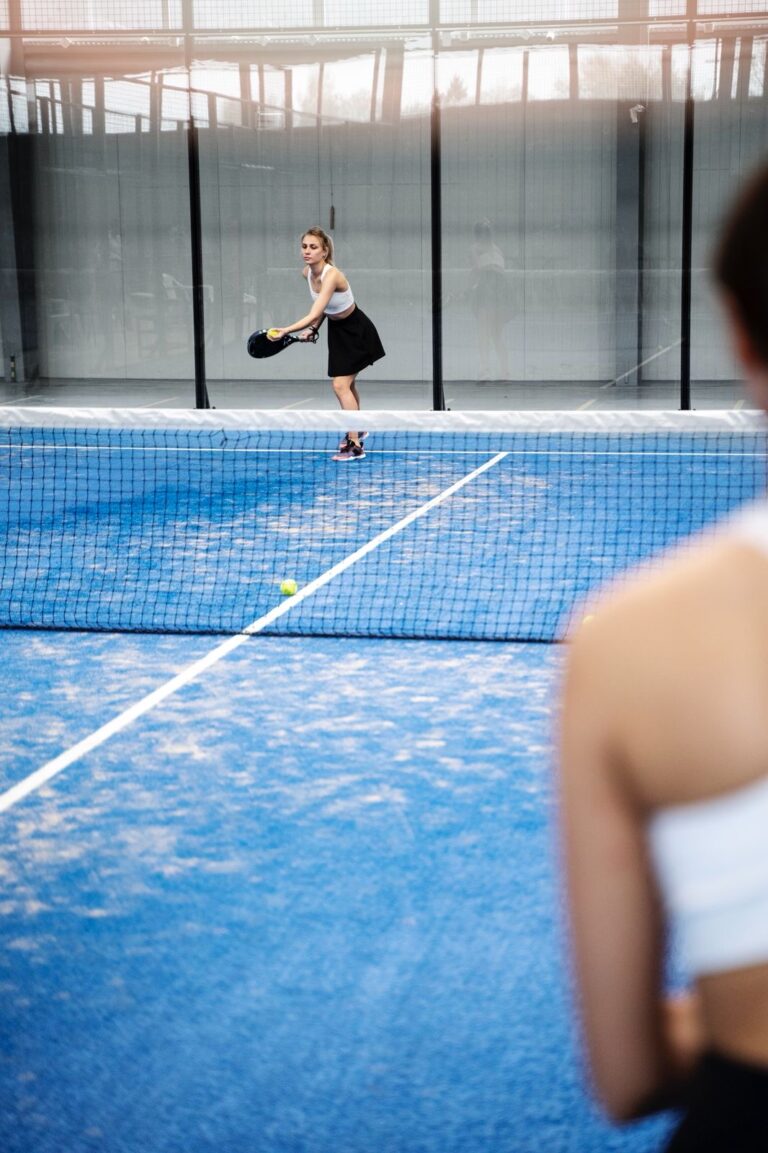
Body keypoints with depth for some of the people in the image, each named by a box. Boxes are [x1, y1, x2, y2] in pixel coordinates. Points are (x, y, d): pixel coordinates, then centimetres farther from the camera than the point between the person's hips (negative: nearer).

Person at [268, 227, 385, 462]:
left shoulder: (332, 276, -34)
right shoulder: (307, 273, -8)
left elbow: (314, 315, -43)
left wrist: (284, 331, -52)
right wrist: (314, 329, -2)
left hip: (356, 331, -9)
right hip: (336, 329, 9)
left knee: (341, 385, -17)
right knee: (347, 384, 22)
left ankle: (355, 445, -14)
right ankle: (357, 431, 43)